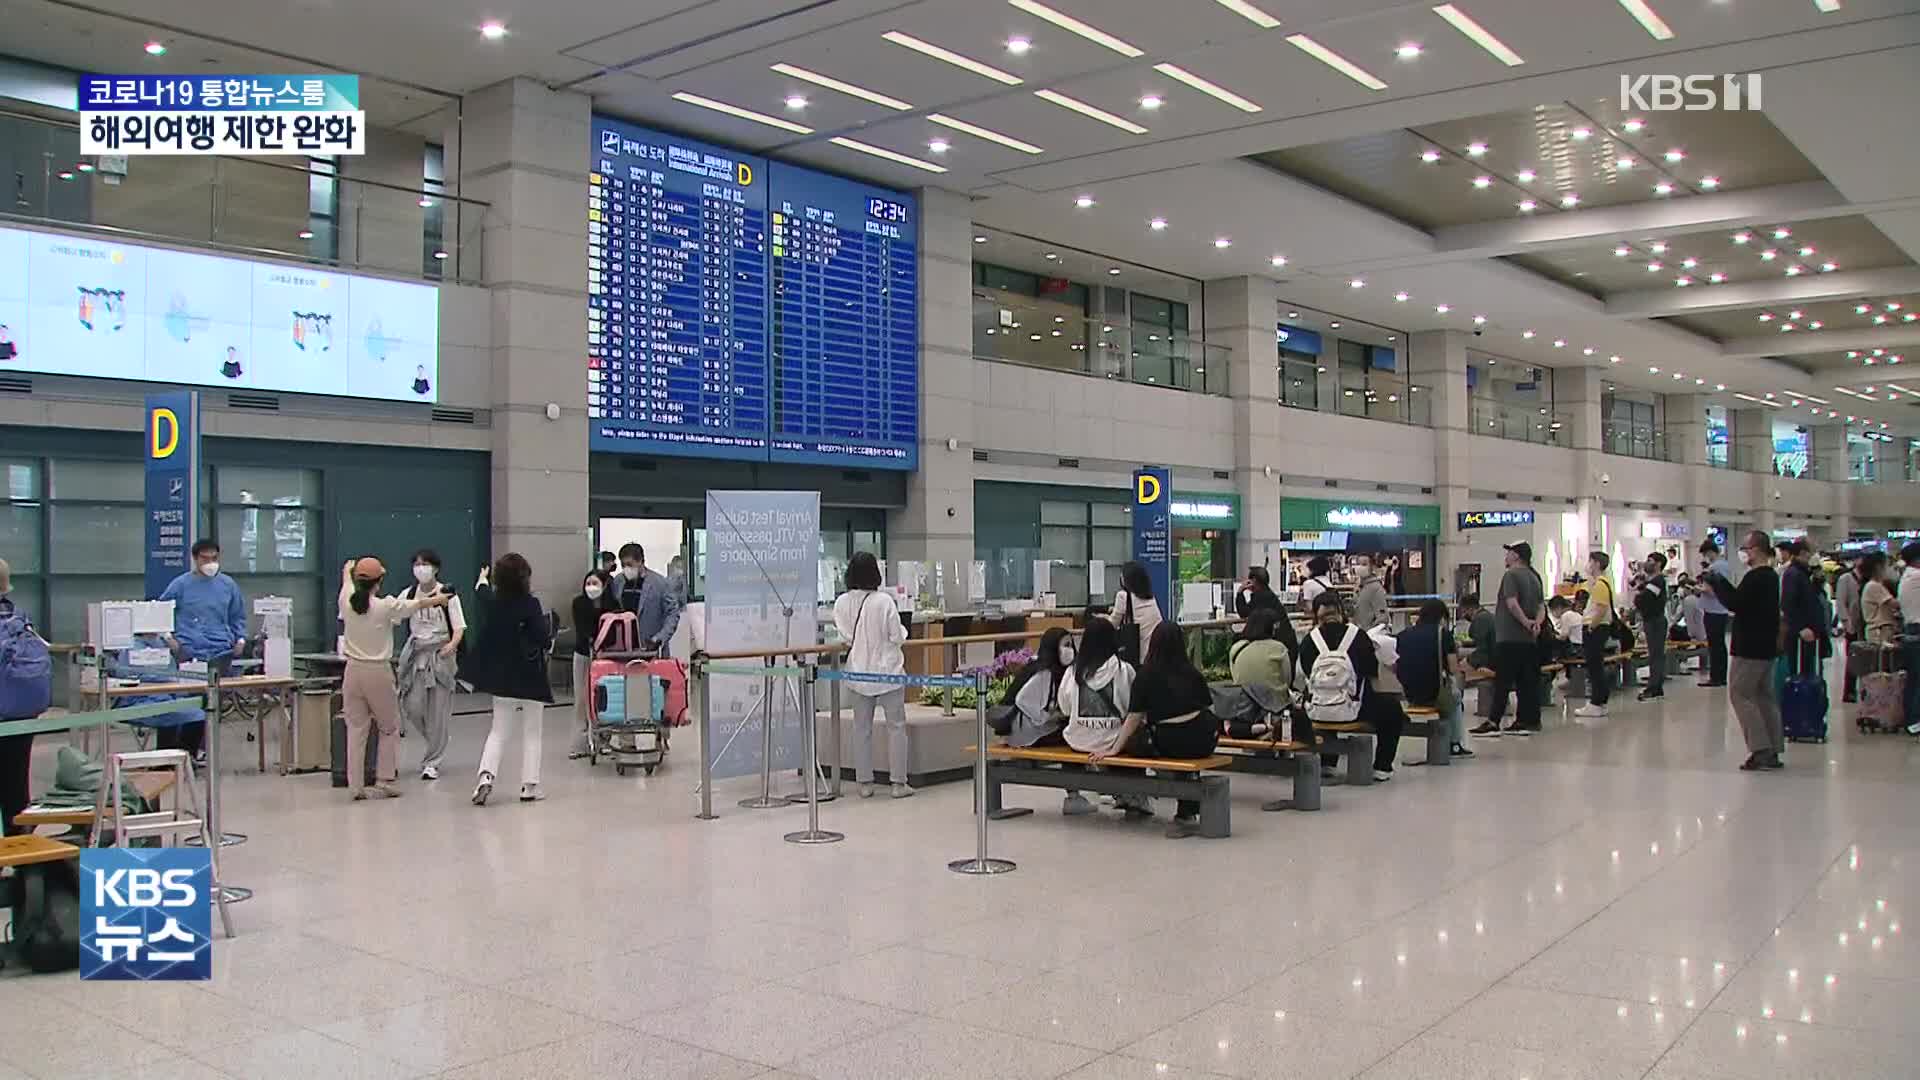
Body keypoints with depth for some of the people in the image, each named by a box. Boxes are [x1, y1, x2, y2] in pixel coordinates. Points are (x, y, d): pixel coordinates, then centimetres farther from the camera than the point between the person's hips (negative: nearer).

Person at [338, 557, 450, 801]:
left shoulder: (347, 601, -2)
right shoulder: (386, 606, -11)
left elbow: (347, 580, 22)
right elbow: (418, 604, 7)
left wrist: (348, 568, 46)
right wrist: (439, 599, 29)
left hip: (353, 671, 3)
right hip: (379, 672, -3)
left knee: (356, 730, 6)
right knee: (389, 728, 12)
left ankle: (357, 787, 8)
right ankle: (384, 782, 12)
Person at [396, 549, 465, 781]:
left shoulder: (447, 594, -4)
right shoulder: (409, 595, 7)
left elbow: (459, 628, -7)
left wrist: (452, 644, -25)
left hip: (441, 653, -3)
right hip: (416, 653, 3)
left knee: (437, 711, -2)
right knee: (412, 706, -4)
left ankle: (431, 763, 8)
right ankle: (438, 743, 25)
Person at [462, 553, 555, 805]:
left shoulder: (492, 602, 1)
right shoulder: (530, 605, -16)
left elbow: (480, 594, 25)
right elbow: (544, 637, -20)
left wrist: (482, 580, 47)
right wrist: (547, 621, 1)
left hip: (501, 677, 5)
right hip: (530, 678, -5)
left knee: (498, 731, 12)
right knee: (531, 734, 6)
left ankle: (486, 775, -7)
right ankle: (529, 786, 7)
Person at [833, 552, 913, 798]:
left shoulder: (842, 602, -6)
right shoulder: (884, 601, -16)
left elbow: (845, 637, -3)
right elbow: (897, 636, -13)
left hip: (859, 673, 4)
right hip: (888, 671, -3)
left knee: (861, 727, 11)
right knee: (896, 726, 5)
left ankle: (864, 783, 14)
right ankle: (898, 782, 5)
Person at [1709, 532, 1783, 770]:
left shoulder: (1755, 578, -18)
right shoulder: (1771, 576, 14)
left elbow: (1735, 604, -22)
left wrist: (1717, 582, -10)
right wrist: (1720, 583, 11)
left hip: (1750, 648, -10)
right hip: (1766, 646, 10)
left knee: (1740, 694, -5)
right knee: (1765, 696, 12)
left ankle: (1760, 749, -9)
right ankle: (1772, 752, 14)